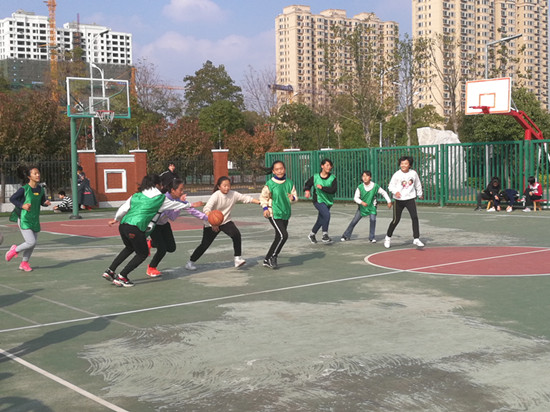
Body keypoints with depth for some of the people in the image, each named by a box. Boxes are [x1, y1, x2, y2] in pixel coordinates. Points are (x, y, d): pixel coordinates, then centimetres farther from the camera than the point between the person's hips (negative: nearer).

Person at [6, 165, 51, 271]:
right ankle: (15, 250, 13)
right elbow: (12, 198, -4)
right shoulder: (24, 189, -12)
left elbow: (42, 202, 17)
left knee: (33, 244, 10)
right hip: (24, 219, -6)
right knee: (31, 242, -14)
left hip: (35, 220, 6)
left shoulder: (41, 189, 4)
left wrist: (46, 203, -5)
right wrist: (22, 206, -17)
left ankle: (24, 263, 27)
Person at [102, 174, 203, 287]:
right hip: (136, 229, -6)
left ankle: (109, 271, 27)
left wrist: (116, 219, 36)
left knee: (129, 248, 30)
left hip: (123, 225, 7)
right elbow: (175, 205, 21)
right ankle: (121, 277, 7)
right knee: (143, 253, 13)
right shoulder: (161, 199, 7)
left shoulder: (136, 196, 17)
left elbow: (123, 209, 18)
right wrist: (191, 205, 37)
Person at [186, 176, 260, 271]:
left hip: (226, 221, 4)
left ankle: (238, 258, -14)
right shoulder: (216, 195, -23)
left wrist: (260, 202, -20)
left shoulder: (233, 194, -9)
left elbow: (246, 198, -9)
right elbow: (207, 209, -34)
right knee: (205, 244, 0)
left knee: (236, 235, -23)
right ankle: (191, 262, 19)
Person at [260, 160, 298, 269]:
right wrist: (265, 208, -13)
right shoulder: (270, 184, -9)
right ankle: (272, 257, -2)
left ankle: (268, 260, 18)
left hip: (285, 214, 6)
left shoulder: (289, 183, 4)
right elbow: (263, 197, 0)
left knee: (279, 237, 8)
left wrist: (292, 198, -12)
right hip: (274, 214, -6)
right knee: (283, 235, -18)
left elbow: (295, 196, 11)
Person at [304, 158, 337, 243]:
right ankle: (325, 235, -14)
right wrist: (307, 191, -9)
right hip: (318, 200, -4)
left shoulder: (333, 178, -6)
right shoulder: (315, 177, -6)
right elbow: (307, 184, 11)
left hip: (328, 201, 4)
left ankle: (312, 234, 38)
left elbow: (334, 190, -19)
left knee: (321, 220, 14)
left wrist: (322, 188, -25)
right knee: (326, 214, -26)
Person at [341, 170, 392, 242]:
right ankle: (346, 236, 16)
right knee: (354, 221, 1)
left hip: (371, 207, -1)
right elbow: (356, 198, -12)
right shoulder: (360, 187, -13)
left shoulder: (375, 186, -14)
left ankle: (372, 237, -6)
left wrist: (389, 201, -1)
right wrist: (362, 202, -30)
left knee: (373, 220, -21)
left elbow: (384, 193, 0)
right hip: (362, 207, 1)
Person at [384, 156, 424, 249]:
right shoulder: (397, 175, -8)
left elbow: (418, 184, 18)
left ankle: (416, 239, -5)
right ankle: (388, 238, 23)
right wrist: (395, 192, -25)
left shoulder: (413, 173, 1)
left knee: (415, 217, -12)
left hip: (410, 199, 2)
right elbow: (391, 186, -5)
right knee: (396, 220, 3)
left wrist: (420, 194, 29)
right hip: (399, 200, -2)